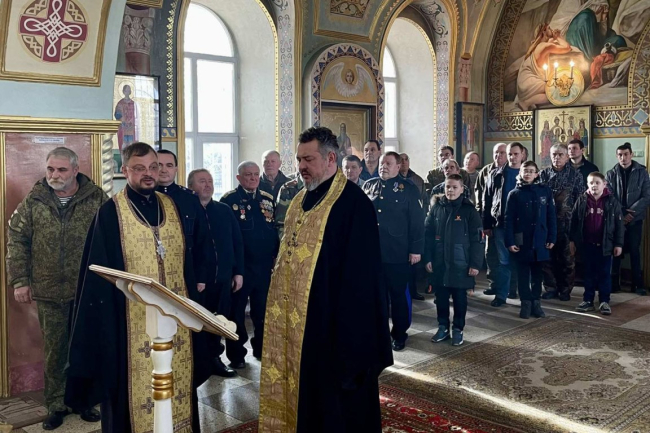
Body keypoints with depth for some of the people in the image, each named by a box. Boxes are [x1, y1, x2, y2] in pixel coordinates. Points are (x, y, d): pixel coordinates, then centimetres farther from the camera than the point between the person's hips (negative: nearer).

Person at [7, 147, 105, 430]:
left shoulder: (96, 199, -2)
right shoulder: (34, 201, 2)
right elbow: (16, 241, 5)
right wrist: (19, 281, -1)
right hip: (48, 290, 1)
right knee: (54, 349, 9)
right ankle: (55, 405, 23)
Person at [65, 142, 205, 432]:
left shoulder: (172, 207, 8)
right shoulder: (111, 213, -6)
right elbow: (98, 272, -5)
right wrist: (105, 314, -9)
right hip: (132, 318, -4)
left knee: (177, 376, 13)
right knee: (137, 384, 4)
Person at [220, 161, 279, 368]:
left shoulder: (268, 199, 9)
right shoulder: (228, 200, -6)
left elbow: (275, 229, 11)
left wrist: (276, 257, 5)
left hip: (265, 265, 5)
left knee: (263, 310, 15)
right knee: (237, 310, 7)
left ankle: (262, 348, 30)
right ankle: (236, 354, 19)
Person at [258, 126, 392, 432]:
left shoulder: (352, 201, -15)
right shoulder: (301, 200, 11)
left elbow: (359, 269, -18)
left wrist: (348, 325, -19)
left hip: (331, 317, -8)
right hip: (296, 317, 8)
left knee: (336, 395, 5)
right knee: (304, 387, 17)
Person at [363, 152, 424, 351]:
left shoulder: (408, 189, -2)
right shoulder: (368, 186, 10)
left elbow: (417, 221, -5)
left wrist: (416, 249, -9)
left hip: (397, 252, -3)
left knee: (399, 294, 7)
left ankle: (400, 334, 20)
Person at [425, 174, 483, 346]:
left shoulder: (469, 210, -5)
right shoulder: (436, 208, 4)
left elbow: (476, 239, -6)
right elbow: (428, 234, 5)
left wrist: (475, 264, -10)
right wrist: (428, 258, -1)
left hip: (460, 263, -2)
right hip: (439, 262, 3)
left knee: (460, 297, 7)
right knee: (441, 296, 9)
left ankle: (458, 329, 19)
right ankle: (443, 327, 23)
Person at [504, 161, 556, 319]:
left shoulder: (545, 191, 3)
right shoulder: (514, 194, 0)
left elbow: (551, 216, 4)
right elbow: (509, 219, -3)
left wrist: (552, 238, -1)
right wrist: (510, 241, -9)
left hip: (540, 240, 1)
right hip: (521, 240, -1)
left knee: (537, 273, 10)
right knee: (523, 273, 5)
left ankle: (536, 302, 21)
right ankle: (526, 303, 14)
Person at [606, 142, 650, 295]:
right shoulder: (611, 174, 2)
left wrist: (631, 212, -15)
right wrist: (621, 215, -12)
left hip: (635, 218, -1)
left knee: (634, 251, 4)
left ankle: (638, 284, 12)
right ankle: (614, 282, 12)